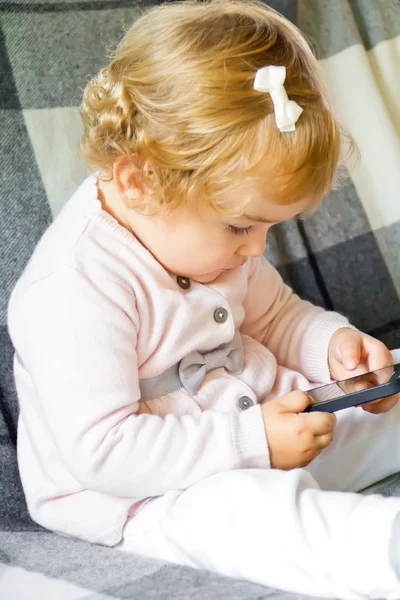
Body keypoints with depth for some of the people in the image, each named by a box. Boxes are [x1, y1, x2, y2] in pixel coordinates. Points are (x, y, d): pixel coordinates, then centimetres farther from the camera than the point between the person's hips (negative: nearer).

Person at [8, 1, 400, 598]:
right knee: (257, 509, -38)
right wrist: (249, 442, -30)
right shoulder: (73, 291, -27)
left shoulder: (199, 233, 1)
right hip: (148, 496, -8)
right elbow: (101, 449, -29)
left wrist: (331, 343, -6)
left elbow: (273, 315, 16)